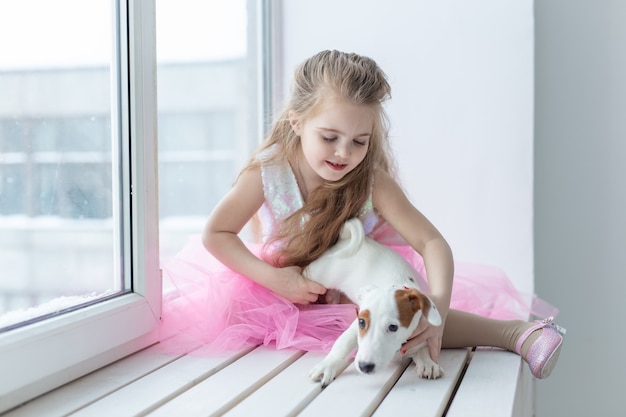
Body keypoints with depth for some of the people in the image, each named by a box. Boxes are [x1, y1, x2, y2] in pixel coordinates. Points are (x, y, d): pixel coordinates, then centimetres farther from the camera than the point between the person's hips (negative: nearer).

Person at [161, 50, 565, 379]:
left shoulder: (372, 181, -23)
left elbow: (432, 242, -29)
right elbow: (216, 234, -14)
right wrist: (275, 279, -26)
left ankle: (513, 331, -23)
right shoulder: (267, 173, -23)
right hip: (288, 284, 2)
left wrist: (438, 306, -48)